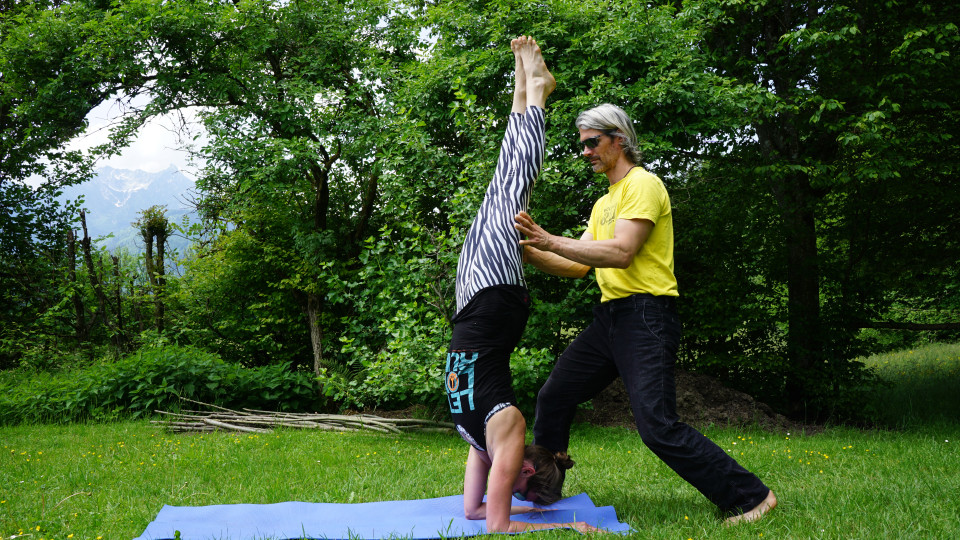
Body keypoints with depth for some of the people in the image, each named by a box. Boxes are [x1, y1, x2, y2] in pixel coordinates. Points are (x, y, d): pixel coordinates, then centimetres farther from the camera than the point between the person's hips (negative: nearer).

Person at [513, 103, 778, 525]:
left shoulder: (643, 184, -7)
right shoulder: (604, 203, 23)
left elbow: (621, 253, -21)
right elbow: (580, 265, 18)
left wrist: (551, 241, -23)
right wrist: (529, 252, 5)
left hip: (646, 316, -10)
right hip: (609, 316, 10)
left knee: (659, 427, -16)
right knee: (553, 397, 13)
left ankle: (750, 497, -6)